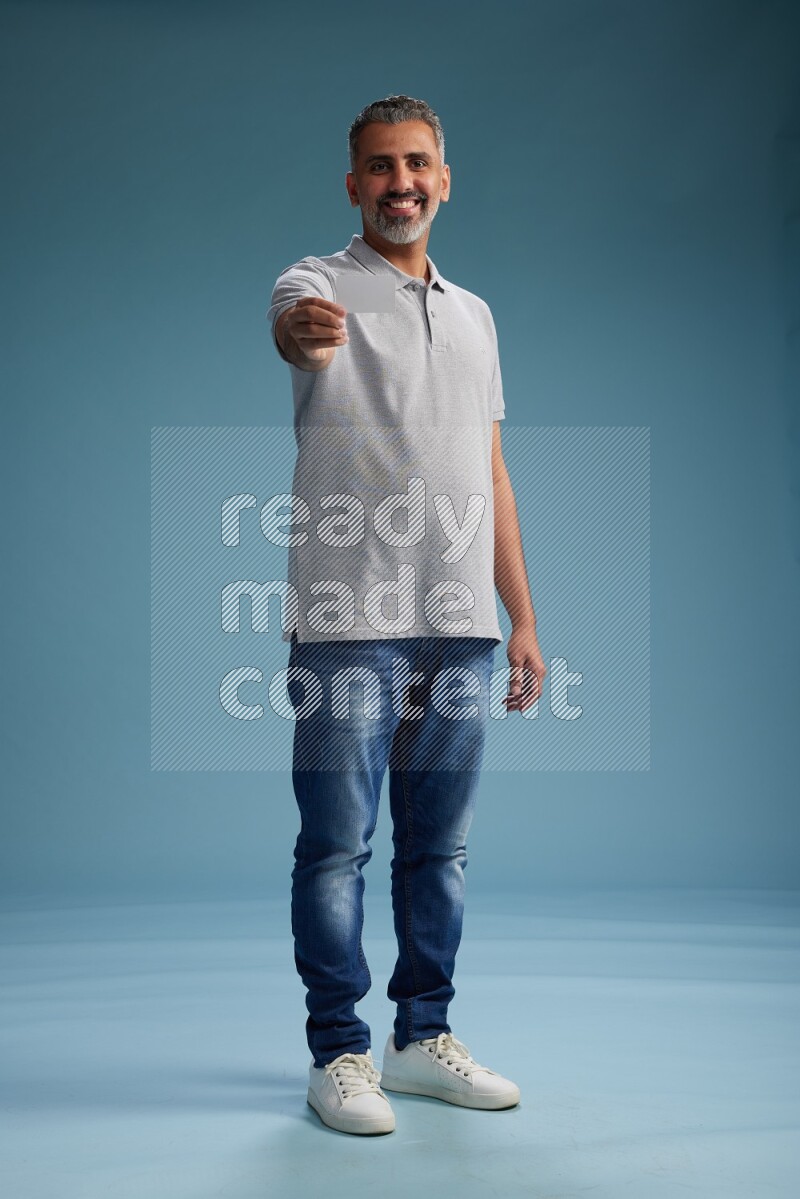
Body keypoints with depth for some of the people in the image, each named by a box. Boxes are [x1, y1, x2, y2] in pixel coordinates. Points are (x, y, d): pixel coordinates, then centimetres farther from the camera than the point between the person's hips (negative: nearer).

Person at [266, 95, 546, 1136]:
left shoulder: (473, 314, 18)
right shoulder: (321, 284, 2)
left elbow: (492, 476, 18)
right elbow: (295, 326, -25)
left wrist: (523, 620, 13)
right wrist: (303, 329, -51)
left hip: (460, 623, 5)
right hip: (349, 620, -5)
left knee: (439, 846, 11)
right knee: (337, 844, 1)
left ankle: (424, 1038, 24)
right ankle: (340, 1052, 14)